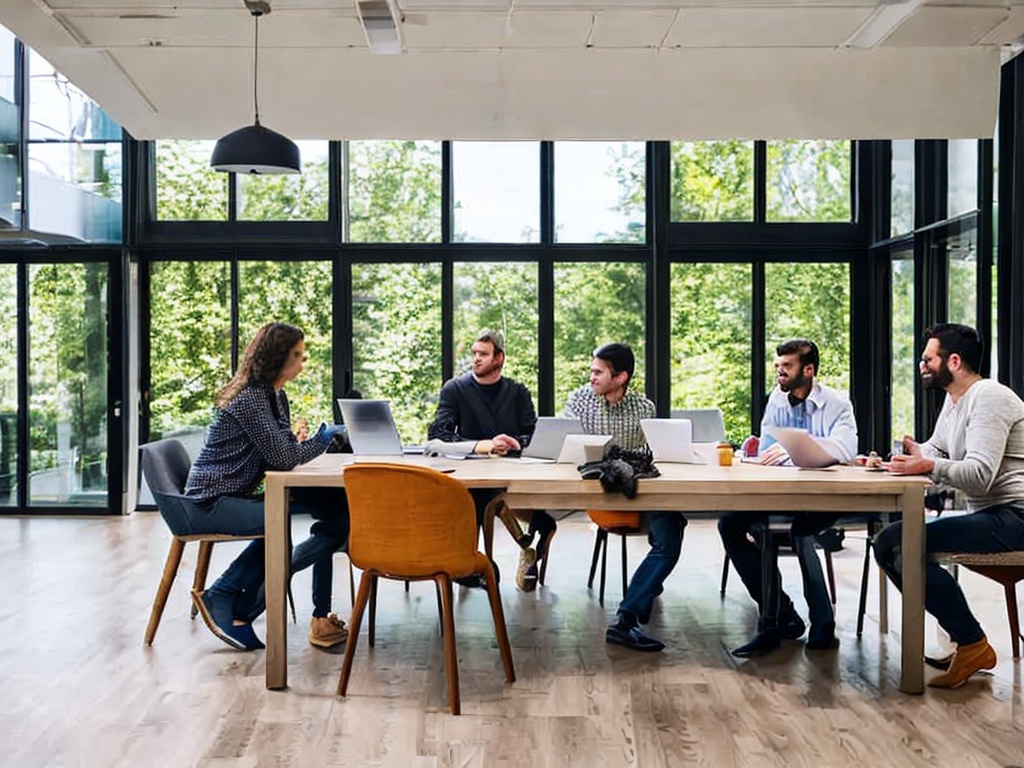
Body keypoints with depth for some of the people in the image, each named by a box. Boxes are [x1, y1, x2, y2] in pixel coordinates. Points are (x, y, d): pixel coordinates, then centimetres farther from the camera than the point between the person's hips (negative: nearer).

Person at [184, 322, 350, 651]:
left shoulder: (276, 396, 13)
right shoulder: (248, 398, -17)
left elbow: (284, 453, 12)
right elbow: (282, 458, -19)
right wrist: (323, 437, -4)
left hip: (238, 497, 10)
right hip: (210, 502, -10)